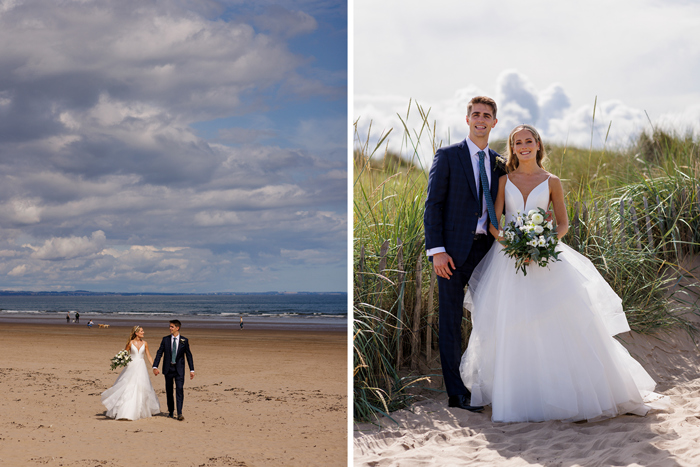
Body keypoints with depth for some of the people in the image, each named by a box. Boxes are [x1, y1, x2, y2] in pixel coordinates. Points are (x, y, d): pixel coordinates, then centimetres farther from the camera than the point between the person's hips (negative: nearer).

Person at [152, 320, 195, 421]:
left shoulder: (184, 340, 1)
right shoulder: (165, 339, 3)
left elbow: (188, 355, 5)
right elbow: (159, 353, 2)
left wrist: (192, 370, 4)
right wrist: (155, 366, -9)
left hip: (179, 369, -2)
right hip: (168, 369, 2)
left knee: (179, 389, -13)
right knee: (169, 391, 9)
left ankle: (179, 413, -14)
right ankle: (170, 411, 23)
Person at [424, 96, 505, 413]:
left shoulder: (499, 163, 14)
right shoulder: (447, 156, 0)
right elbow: (433, 204, -4)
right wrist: (436, 250, -13)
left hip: (487, 249, 5)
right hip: (454, 250, -4)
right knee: (451, 322, -1)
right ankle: (456, 394, 4)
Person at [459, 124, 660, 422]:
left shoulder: (551, 182, 5)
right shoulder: (504, 181, 7)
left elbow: (563, 224, 7)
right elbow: (493, 223, 4)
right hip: (509, 258, 1)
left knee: (558, 325, -6)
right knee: (510, 327, -3)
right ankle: (517, 395, 8)